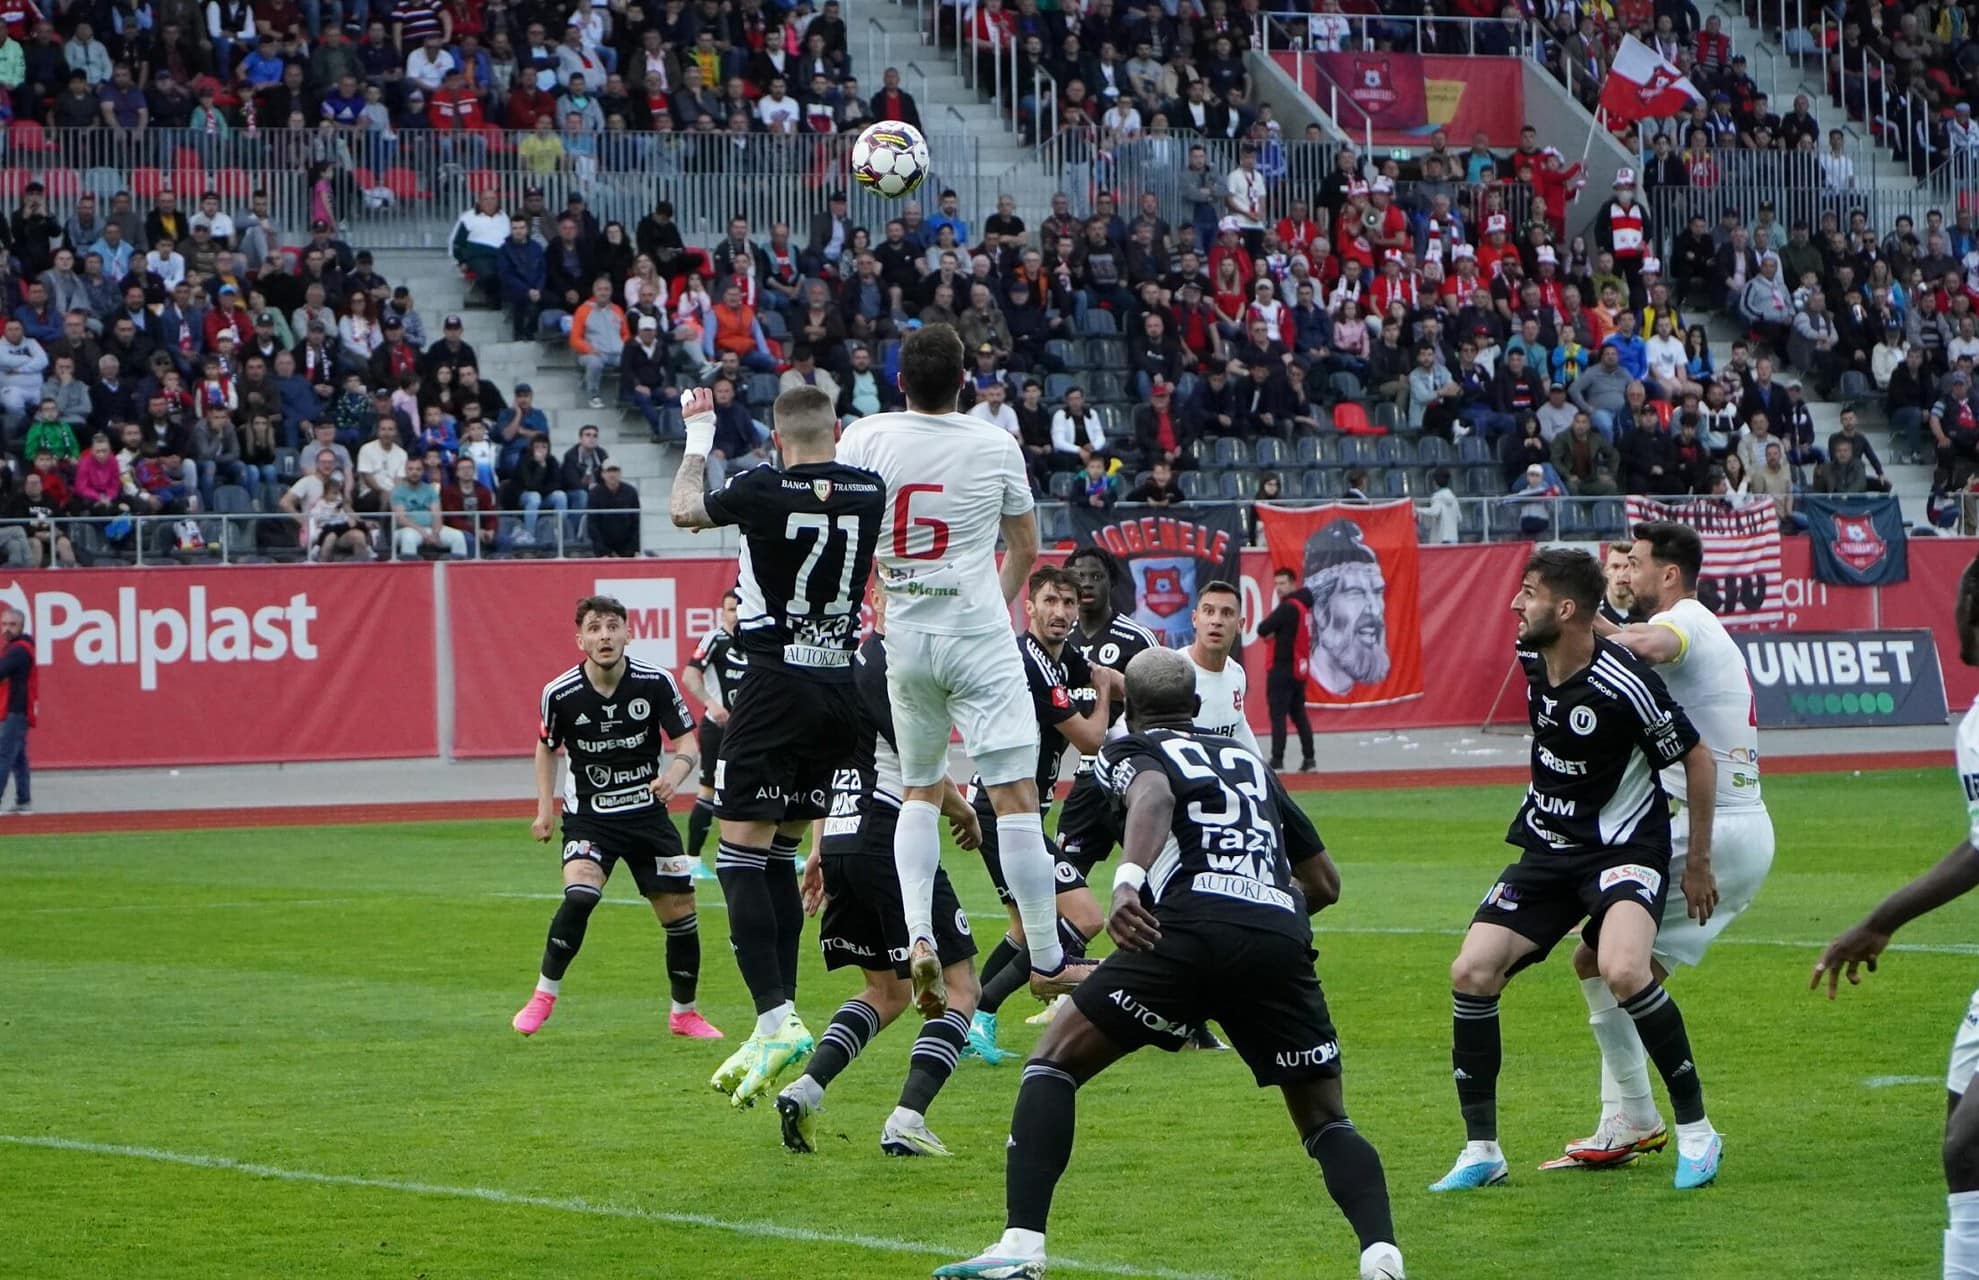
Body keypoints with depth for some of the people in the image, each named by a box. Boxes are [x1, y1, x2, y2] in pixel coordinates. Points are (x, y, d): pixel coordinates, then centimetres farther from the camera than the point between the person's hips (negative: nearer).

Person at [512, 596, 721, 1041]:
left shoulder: (656, 683, -11)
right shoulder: (560, 694, -11)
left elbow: (688, 744, -7)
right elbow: (547, 747, 9)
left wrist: (674, 773, -29)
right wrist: (545, 808, 3)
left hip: (648, 812, 2)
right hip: (589, 817, -2)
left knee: (680, 913, 1)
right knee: (580, 895, -27)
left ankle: (684, 1013, 23)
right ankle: (544, 996, -9)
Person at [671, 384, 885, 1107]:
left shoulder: (763, 490, -10)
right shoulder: (870, 492, 1)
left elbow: (684, 510, 11)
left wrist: (698, 438, 26)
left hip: (775, 687, -6)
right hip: (841, 688, 6)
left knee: (741, 855, -6)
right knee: (780, 857, 14)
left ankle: (777, 1020, -20)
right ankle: (774, 1027, 12)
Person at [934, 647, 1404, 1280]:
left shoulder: (1130, 751, 19)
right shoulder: (1250, 760, 34)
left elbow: (1153, 795, -8)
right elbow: (1326, 881, 35)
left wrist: (1128, 880, -25)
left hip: (1190, 927, -4)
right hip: (1281, 938, 4)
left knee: (1054, 1063, 11)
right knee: (1327, 1122, 17)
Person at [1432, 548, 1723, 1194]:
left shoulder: (1624, 684, -22)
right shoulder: (1532, 656, -3)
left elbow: (1697, 760, -10)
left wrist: (1698, 863, -5)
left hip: (1625, 847, -7)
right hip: (1547, 850, 7)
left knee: (1622, 970, -32)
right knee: (1471, 972, -8)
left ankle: (1695, 1129, -13)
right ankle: (1481, 1149, 5)